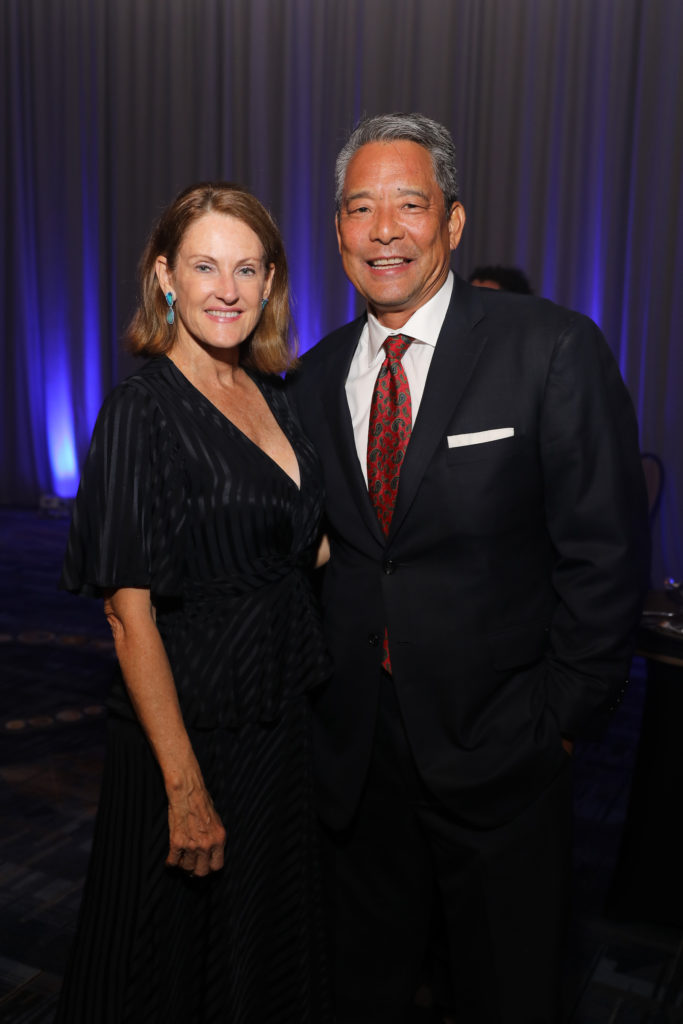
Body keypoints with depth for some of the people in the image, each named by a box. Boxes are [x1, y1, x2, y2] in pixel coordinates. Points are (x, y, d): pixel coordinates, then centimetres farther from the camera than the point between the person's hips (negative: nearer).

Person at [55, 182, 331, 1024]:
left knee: (275, 944, 25)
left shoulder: (272, 396, 5)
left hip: (282, 724, 7)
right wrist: (185, 787, -19)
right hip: (188, 726, -7)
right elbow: (130, 611, -19)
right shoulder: (141, 410, -16)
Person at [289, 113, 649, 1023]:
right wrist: (317, 691, 4)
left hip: (498, 744, -3)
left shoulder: (555, 351, -12)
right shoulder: (315, 378, 3)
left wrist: (560, 716, -10)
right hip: (354, 743, 4)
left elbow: (604, 553, -11)